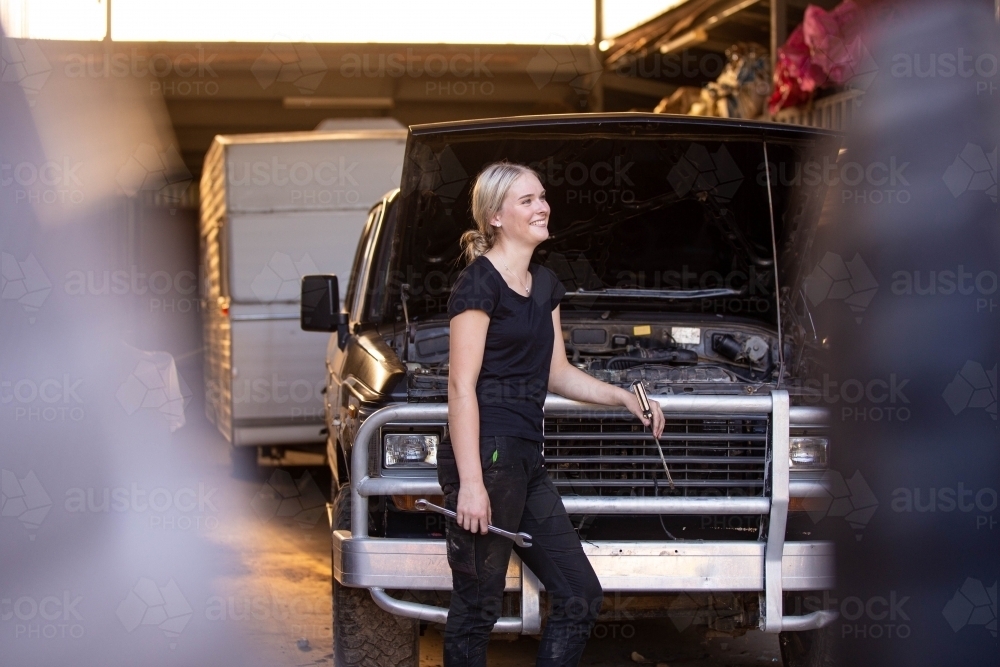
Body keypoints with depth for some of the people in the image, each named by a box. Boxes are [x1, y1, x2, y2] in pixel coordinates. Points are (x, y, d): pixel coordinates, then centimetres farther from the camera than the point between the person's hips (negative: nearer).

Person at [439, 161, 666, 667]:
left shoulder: (545, 284, 17)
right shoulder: (479, 283, -9)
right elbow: (461, 387, -15)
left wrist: (622, 397, 11)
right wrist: (470, 483, -21)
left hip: (526, 462, 9)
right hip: (484, 457, -9)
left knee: (580, 598, 8)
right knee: (476, 608, -3)